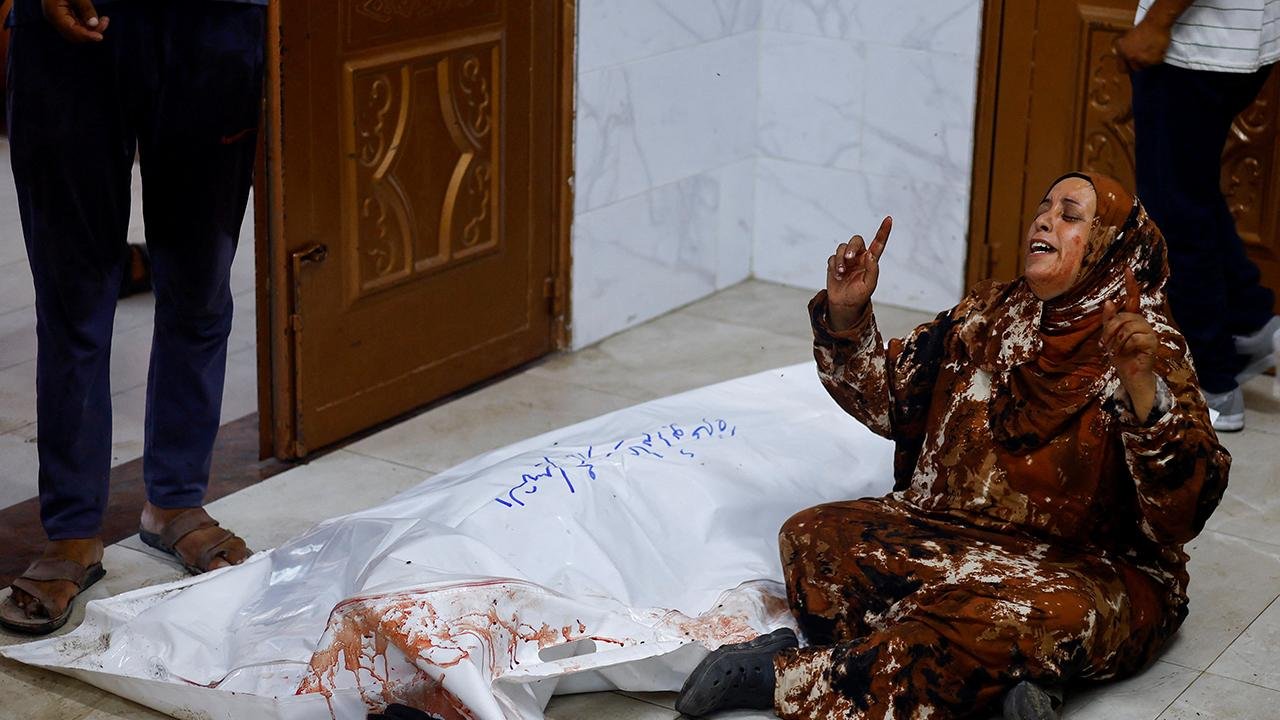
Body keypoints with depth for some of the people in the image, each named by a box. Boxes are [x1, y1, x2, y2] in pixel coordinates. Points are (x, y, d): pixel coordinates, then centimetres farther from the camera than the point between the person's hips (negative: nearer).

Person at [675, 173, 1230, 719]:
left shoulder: (1153, 349, -9)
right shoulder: (989, 315, 8)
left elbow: (1183, 508, -20)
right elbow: (887, 396, 15)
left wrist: (1142, 387, -35)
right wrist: (847, 315, -1)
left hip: (1087, 569, -5)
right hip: (949, 531, 6)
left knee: (1046, 613, -38)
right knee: (813, 537, -14)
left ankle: (779, 676, -30)